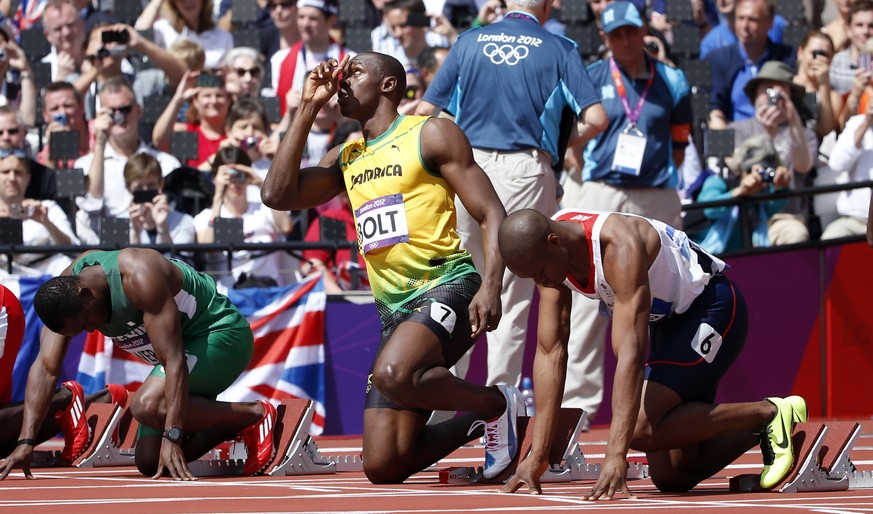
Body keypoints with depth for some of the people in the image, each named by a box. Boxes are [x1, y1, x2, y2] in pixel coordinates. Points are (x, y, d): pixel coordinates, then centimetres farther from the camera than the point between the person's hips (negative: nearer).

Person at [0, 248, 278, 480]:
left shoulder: (139, 276, -33)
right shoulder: (63, 291, -12)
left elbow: (174, 361, -36)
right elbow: (45, 367, -12)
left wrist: (172, 438, -41)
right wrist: (25, 442, -22)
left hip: (222, 333, -8)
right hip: (185, 344, 8)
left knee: (148, 406, -32)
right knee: (149, 462, 3)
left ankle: (254, 414, -15)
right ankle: (238, 426, 20)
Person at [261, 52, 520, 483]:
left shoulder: (431, 135, 2)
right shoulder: (345, 159, 21)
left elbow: (491, 213, -4)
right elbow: (277, 195, 7)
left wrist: (490, 286, -21)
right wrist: (308, 108, 8)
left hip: (446, 288, -7)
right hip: (395, 311, 7)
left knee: (394, 375, -38)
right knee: (384, 467, -3)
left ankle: (496, 403, -11)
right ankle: (478, 421, 23)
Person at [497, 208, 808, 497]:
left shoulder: (619, 246, -34)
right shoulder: (546, 251, -11)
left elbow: (631, 352, -41)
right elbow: (550, 353, -8)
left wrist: (616, 455, -48)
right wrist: (537, 455, -13)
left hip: (712, 308, -8)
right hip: (669, 320, 8)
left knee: (641, 429, -26)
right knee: (671, 477, 3)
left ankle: (769, 413, -12)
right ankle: (763, 432, 22)